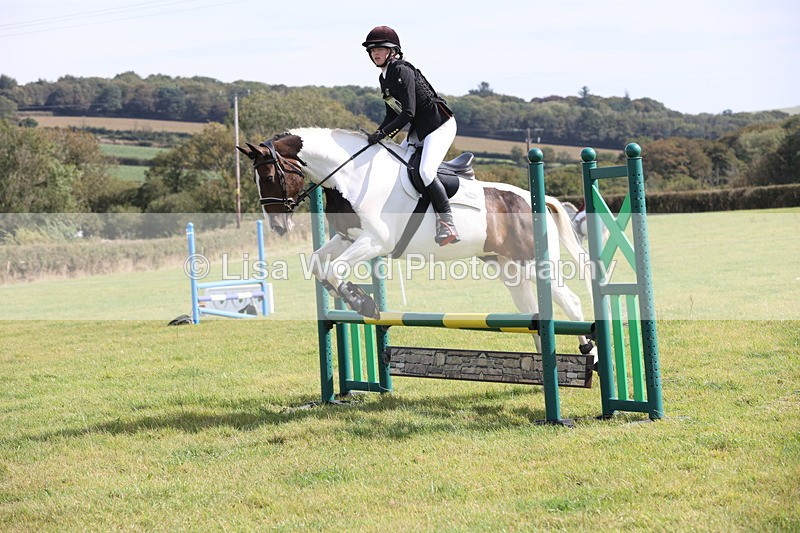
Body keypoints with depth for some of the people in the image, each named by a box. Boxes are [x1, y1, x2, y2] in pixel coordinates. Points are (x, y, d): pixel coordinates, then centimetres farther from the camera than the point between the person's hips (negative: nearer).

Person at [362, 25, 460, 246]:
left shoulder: (402, 71, -18)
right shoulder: (384, 78, 10)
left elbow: (408, 113, -25)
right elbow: (392, 115, 14)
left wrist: (383, 133, -25)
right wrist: (376, 135, -1)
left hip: (440, 125, -10)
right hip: (419, 130, 10)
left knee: (426, 171, -25)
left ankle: (447, 223, -23)